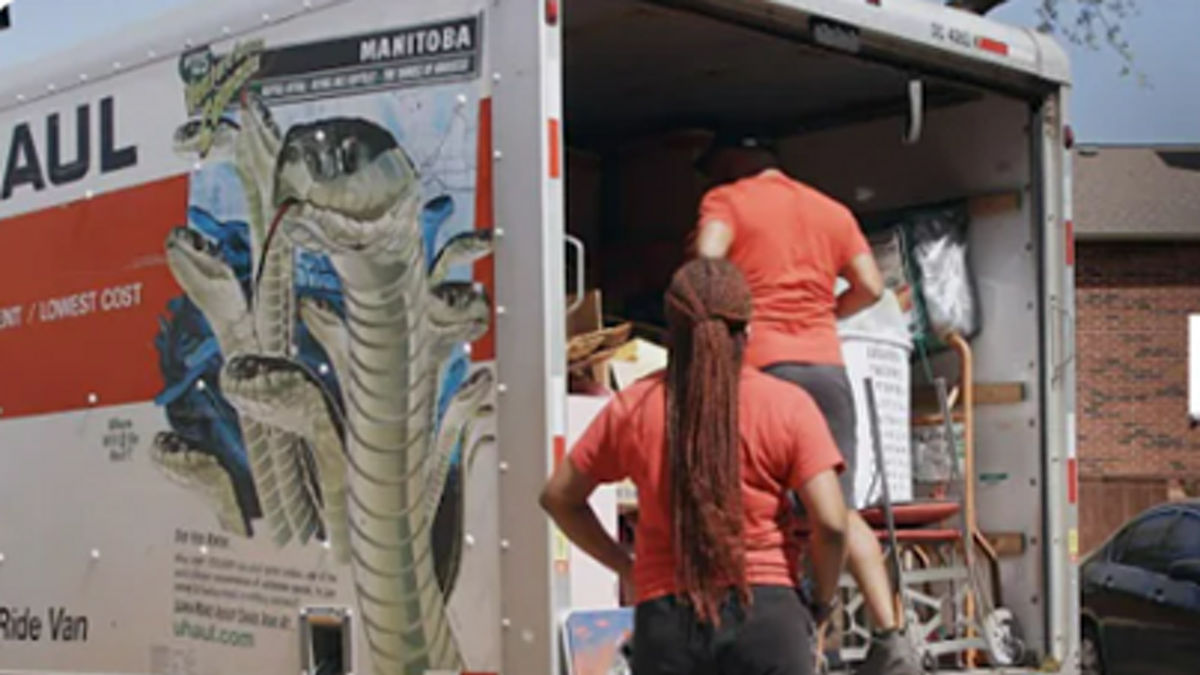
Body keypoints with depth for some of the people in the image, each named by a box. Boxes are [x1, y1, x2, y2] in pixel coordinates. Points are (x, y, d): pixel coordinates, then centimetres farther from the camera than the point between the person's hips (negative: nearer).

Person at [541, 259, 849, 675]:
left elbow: (559, 497, 13)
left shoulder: (632, 409, 5)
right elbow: (830, 523, -9)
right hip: (766, 615, -1)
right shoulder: (788, 406, -1)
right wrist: (822, 599, 8)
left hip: (666, 619, 2)